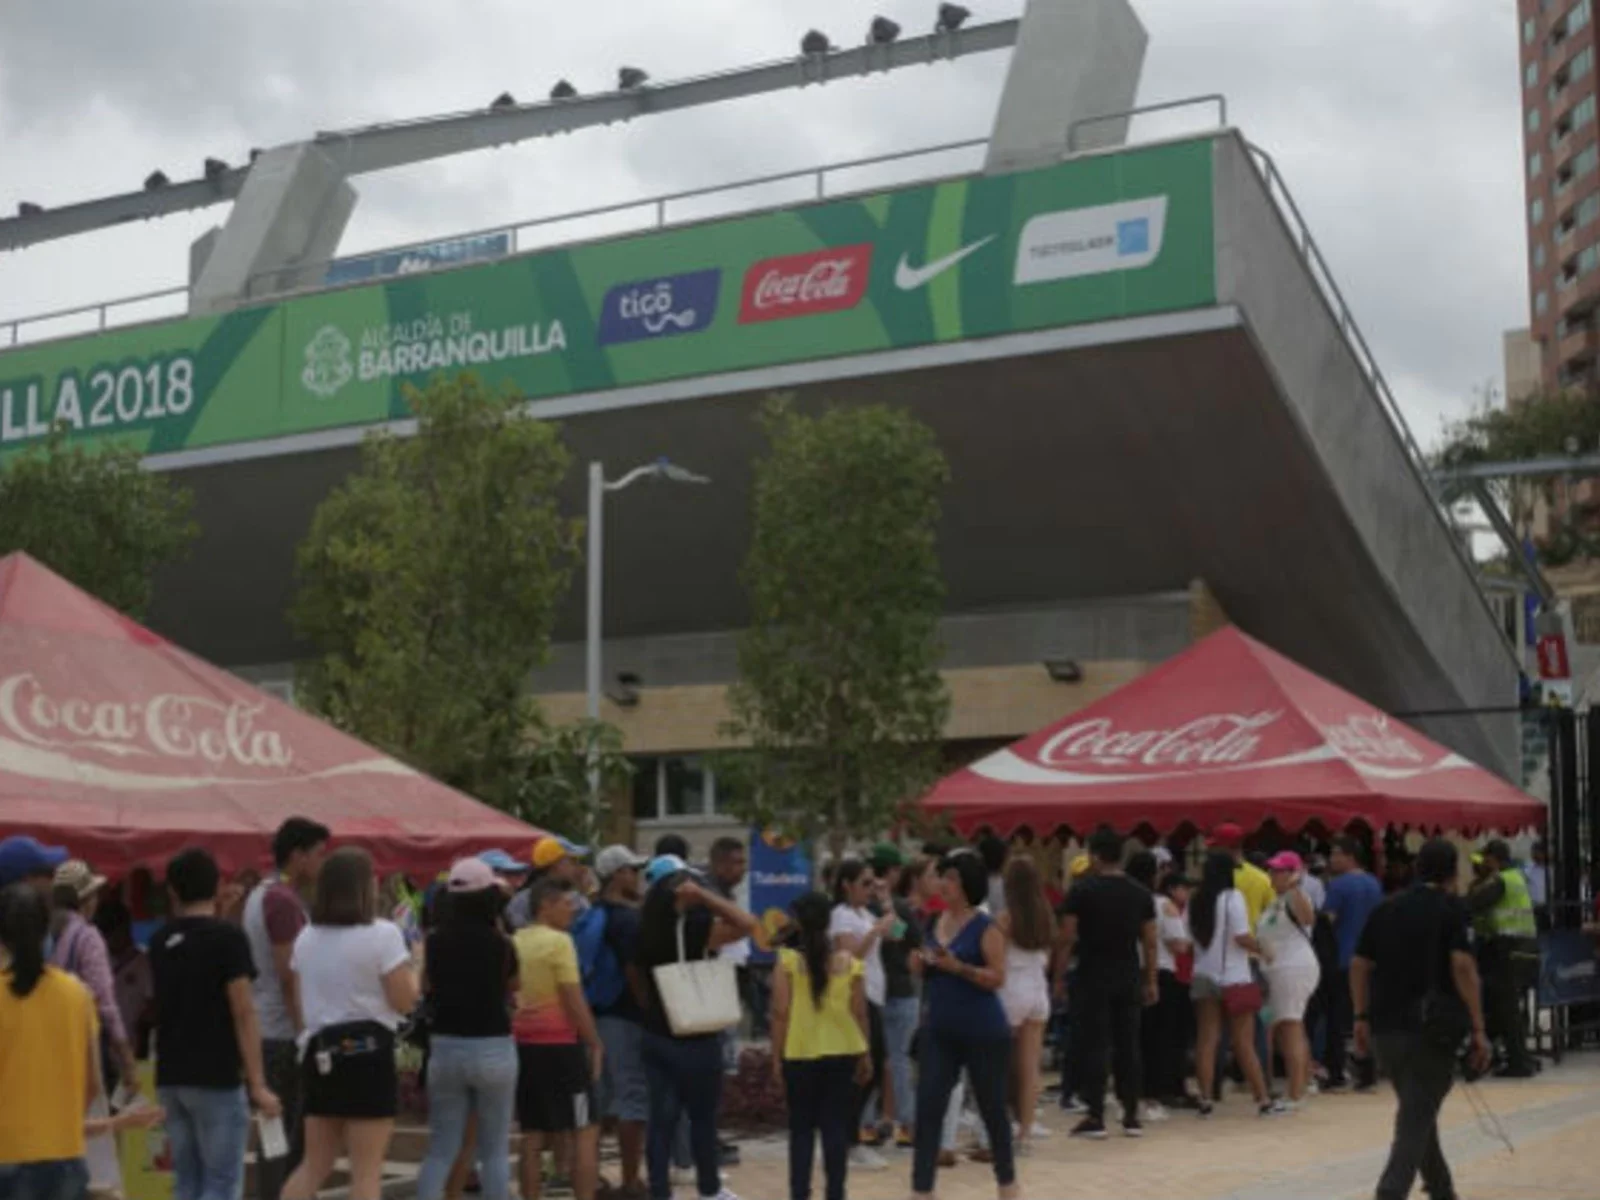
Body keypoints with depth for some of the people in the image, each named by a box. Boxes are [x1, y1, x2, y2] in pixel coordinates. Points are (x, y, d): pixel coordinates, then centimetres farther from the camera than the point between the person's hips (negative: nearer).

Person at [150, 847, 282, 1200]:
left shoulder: (160, 942, 9)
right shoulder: (227, 938, -10)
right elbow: (243, 1014, -14)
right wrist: (258, 1084, -13)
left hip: (171, 1078, 6)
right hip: (216, 1078, -6)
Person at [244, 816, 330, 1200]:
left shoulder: (259, 894, 16)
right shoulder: (284, 900, -15)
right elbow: (289, 976, -19)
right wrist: (306, 1034, -18)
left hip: (264, 1029, 10)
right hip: (285, 1034, -10)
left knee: (278, 1130, 14)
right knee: (288, 1135, -6)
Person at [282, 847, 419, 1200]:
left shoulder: (306, 938, 9)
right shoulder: (382, 934, -11)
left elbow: (300, 1001, 14)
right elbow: (403, 999, -11)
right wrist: (412, 970, 6)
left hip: (320, 1051, 6)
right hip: (368, 1051, -6)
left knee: (313, 1165, 15)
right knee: (367, 1170, -1)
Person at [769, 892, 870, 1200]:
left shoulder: (788, 960, -6)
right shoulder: (849, 962, 0)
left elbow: (781, 1012, -7)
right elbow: (859, 1012, 2)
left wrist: (776, 1056, 1)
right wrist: (865, 1054, 12)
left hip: (799, 1055, -1)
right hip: (842, 1053, 1)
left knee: (801, 1128, 8)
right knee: (836, 1127, 6)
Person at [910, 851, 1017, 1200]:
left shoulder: (985, 926, -11)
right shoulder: (936, 922, 8)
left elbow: (997, 978, -16)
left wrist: (957, 966, -27)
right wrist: (923, 964, -5)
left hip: (983, 1032, -6)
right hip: (940, 1031, 6)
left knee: (991, 1108, 9)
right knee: (928, 1108, -2)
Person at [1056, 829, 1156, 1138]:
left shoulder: (1082, 891, -6)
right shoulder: (1140, 893, 6)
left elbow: (1067, 937, -9)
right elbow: (1150, 942, 6)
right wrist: (1151, 981, 12)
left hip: (1094, 976, -4)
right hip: (1129, 977, 4)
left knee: (1093, 1046, -1)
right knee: (1128, 1045, 9)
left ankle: (1095, 1116, -2)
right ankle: (1131, 1115, 11)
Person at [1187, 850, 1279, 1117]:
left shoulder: (1195, 902, 6)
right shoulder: (1232, 897, -10)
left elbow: (1188, 939, 4)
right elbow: (1241, 937, -17)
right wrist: (1263, 949, -3)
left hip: (1203, 978, 5)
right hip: (1233, 978, -4)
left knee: (1207, 1041, 4)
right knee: (1244, 1043, 0)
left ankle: (1205, 1099, 0)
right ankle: (1264, 1100, 5)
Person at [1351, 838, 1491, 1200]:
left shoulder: (1386, 909, 11)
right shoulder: (1452, 908, -4)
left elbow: (1359, 965, 8)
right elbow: (1462, 966, -15)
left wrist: (1362, 1017, 13)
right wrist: (1477, 1028, -14)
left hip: (1385, 1026, 5)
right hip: (1432, 1027, -5)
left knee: (1417, 1110, 21)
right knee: (1417, 1117, -6)